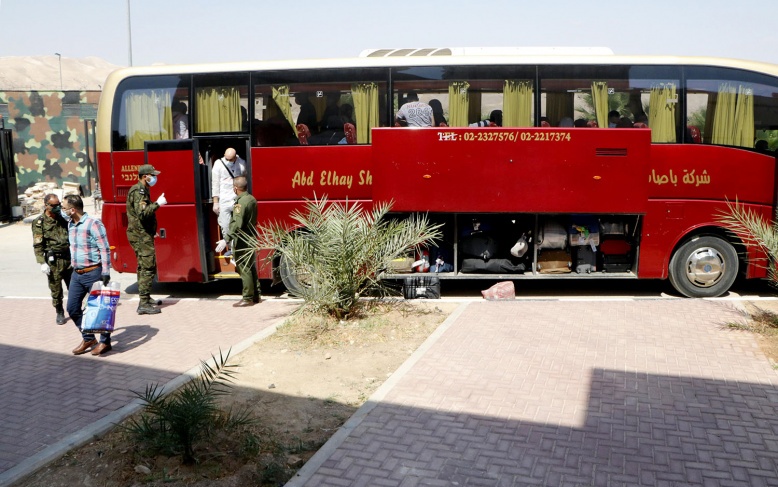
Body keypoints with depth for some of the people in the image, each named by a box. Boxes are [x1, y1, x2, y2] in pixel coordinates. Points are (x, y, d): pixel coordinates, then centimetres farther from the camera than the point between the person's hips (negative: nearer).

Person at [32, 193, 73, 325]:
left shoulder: (63, 219, 9)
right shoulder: (39, 223, -5)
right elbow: (38, 245, -8)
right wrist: (42, 263, -15)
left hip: (68, 258, 4)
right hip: (53, 261, -4)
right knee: (56, 290, 5)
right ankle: (60, 313, 21)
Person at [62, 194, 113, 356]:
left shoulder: (93, 224, -15)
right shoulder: (70, 224, 10)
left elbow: (104, 249, -17)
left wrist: (106, 272, -20)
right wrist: (73, 266, 21)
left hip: (93, 273, -8)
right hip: (77, 274, 8)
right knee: (72, 308, 9)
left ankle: (105, 341, 13)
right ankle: (88, 338, 23)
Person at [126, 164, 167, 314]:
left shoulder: (142, 190, 16)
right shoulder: (139, 191, -16)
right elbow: (142, 212, -28)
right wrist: (157, 204, -22)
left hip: (142, 234, 11)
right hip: (141, 235, -11)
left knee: (144, 267, 18)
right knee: (148, 268, -11)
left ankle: (145, 298, 29)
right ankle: (144, 304, -12)